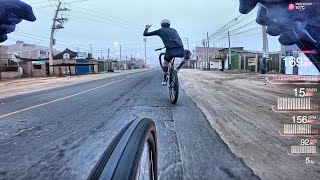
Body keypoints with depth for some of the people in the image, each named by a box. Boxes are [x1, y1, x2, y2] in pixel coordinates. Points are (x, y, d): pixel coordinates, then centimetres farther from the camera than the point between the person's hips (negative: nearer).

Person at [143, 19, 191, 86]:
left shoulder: (160, 31, 18)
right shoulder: (174, 30, 28)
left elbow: (145, 34, 21)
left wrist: (147, 28, 41)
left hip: (170, 51, -1)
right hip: (180, 50, 1)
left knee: (165, 64, 30)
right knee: (189, 53, 34)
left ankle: (165, 80, 32)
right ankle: (178, 68, 24)